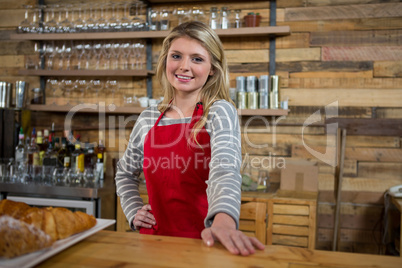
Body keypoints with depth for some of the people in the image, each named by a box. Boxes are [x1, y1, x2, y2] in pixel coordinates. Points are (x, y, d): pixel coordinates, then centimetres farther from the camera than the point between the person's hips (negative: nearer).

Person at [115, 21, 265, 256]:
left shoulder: (220, 112, -8)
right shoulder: (148, 119, 4)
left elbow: (225, 168, -26)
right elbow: (126, 174, 18)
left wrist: (223, 221, -42)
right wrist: (134, 212, 3)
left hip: (204, 240, -3)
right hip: (154, 235, 4)